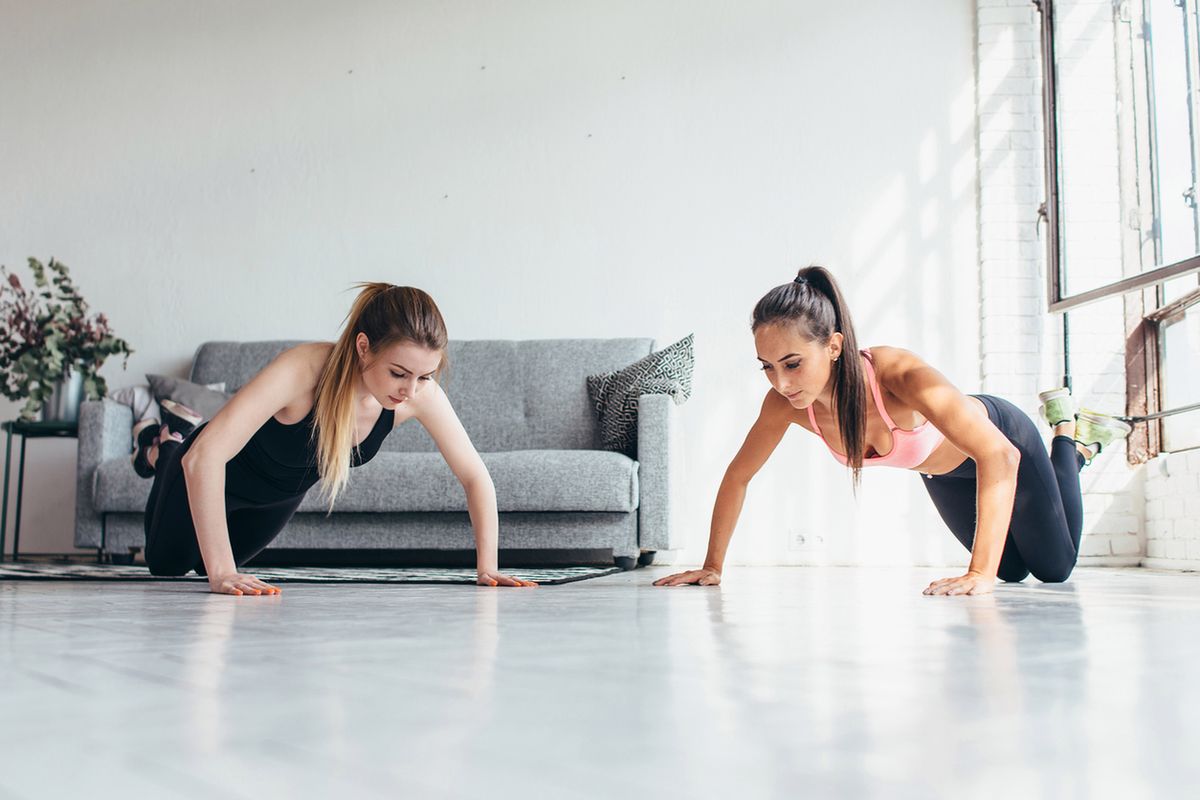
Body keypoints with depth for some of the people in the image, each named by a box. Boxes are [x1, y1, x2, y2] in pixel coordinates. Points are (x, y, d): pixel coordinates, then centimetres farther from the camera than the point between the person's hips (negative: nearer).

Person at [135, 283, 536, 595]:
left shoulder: (421, 393, -32)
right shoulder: (304, 368, -45)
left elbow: (475, 476, -21)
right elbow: (204, 458, -50)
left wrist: (486, 567, -28)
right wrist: (221, 572, -53)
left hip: (285, 492, 4)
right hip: (216, 474, -4)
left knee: (206, 559, 30)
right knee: (165, 562, 23)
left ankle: (181, 433, 53)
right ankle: (164, 445, 44)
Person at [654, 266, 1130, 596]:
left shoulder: (898, 374, -46)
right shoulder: (786, 404, -31)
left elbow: (998, 455, -50)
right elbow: (737, 477, -16)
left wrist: (980, 573, -56)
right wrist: (711, 567, -16)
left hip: (1001, 437, -5)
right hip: (938, 470, 5)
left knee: (1055, 568, 13)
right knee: (1013, 571, 25)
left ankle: (1070, 432, 30)